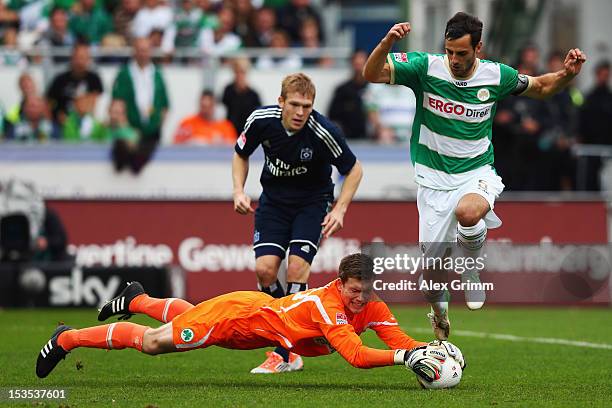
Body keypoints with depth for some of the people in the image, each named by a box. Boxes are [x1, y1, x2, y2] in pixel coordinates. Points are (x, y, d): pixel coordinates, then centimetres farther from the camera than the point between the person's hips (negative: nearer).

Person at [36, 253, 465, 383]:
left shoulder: (373, 307, -17)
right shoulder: (328, 304, -38)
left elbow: (402, 341, -18)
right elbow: (357, 356, -48)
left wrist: (429, 349, -37)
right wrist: (404, 356, -53)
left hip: (261, 309, 7)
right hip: (238, 316, -7)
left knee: (186, 315, 34)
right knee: (153, 342, 2)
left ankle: (137, 299, 61)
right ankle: (68, 338, 20)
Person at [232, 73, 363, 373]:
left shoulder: (324, 132, -25)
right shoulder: (261, 120, -17)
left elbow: (353, 169, -9)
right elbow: (241, 154, 5)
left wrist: (339, 209, -18)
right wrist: (239, 191, -9)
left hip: (313, 202, -3)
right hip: (274, 199, 3)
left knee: (296, 268, -19)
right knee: (265, 267, -14)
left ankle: (284, 354, -13)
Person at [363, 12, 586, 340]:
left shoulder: (495, 76, -5)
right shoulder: (426, 67, -11)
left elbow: (540, 87, 13)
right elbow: (372, 74, -17)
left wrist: (567, 74, -7)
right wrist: (387, 42, -35)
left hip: (477, 174, -1)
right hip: (434, 181, 1)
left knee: (467, 212, -38)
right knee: (430, 269, 2)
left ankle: (471, 264, -4)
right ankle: (439, 312, 37)